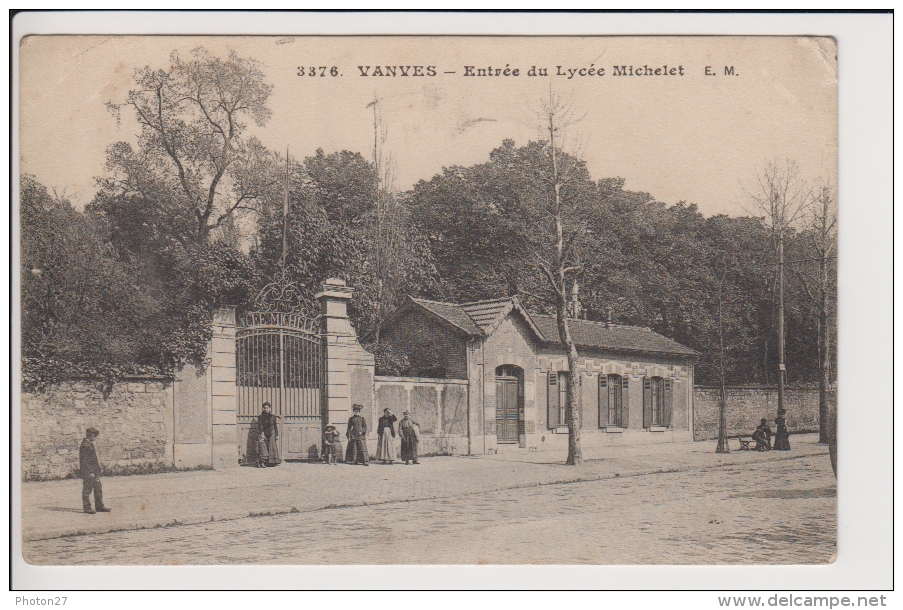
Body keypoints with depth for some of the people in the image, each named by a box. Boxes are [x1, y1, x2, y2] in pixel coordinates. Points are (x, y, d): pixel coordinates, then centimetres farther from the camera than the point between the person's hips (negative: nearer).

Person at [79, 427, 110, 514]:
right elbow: (84, 461, -19)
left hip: (94, 472, 10)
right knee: (87, 490, -2)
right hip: (88, 472, -10)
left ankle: (100, 506, 17)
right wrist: (90, 472, -21)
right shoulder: (85, 446, -15)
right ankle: (87, 507, 3)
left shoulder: (90, 445, 17)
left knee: (98, 489, 12)